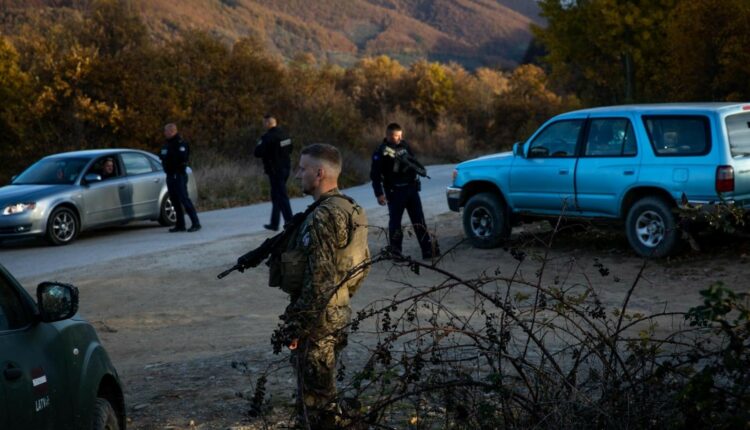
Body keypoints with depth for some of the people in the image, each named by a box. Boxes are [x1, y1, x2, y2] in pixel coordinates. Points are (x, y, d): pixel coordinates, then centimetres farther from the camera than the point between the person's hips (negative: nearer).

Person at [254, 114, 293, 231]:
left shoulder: (268, 137, -18)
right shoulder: (284, 134, 7)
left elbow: (258, 153, -20)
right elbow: (289, 150, 19)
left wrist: (259, 144, -2)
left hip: (275, 171, -8)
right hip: (285, 168, 9)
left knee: (281, 197, -6)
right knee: (276, 196, 17)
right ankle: (274, 223, 23)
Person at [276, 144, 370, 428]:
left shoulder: (322, 217, -21)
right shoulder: (350, 209, 9)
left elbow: (319, 278, -24)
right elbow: (364, 263, 17)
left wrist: (296, 324, -19)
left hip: (317, 319, -10)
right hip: (339, 313, 10)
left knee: (316, 398, -1)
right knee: (323, 392, 20)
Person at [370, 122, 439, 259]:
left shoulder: (404, 145, 9)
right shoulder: (382, 152, -9)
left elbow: (413, 160, 24)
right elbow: (375, 174, -10)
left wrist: (420, 169, 2)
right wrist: (379, 194, -15)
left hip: (411, 188, 6)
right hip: (395, 191, -6)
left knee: (419, 220, 4)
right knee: (395, 221, 1)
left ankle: (428, 250, 5)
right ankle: (394, 251, 11)